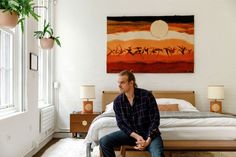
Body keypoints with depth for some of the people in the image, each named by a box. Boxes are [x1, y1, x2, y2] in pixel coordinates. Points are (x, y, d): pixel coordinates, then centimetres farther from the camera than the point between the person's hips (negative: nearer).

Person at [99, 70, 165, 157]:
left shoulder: (147, 95, -15)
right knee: (104, 141, -15)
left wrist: (148, 140, -21)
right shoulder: (118, 101, -5)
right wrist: (136, 136, -16)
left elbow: (155, 119, -12)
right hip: (130, 133, 4)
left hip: (149, 133, -3)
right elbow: (121, 123, -3)